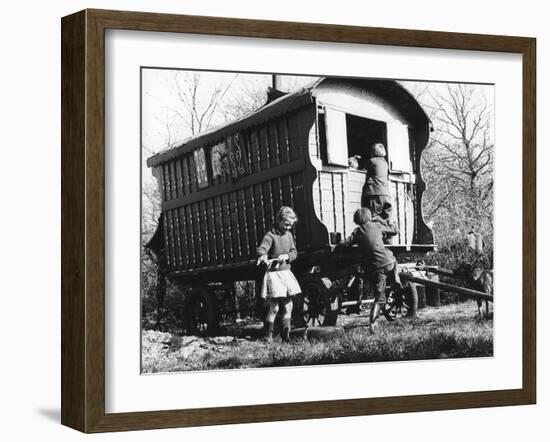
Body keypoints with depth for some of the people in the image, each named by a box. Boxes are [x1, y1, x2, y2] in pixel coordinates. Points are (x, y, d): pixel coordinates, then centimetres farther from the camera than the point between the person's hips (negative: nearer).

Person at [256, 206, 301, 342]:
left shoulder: (289, 235, 8)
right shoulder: (270, 235, -13)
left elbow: (294, 252, 10)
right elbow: (261, 248, -27)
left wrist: (286, 256, -12)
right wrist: (263, 256, -51)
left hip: (286, 273, 7)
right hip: (274, 274, -7)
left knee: (288, 306, 10)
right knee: (274, 308, -7)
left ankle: (286, 334, 21)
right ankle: (268, 336, 4)